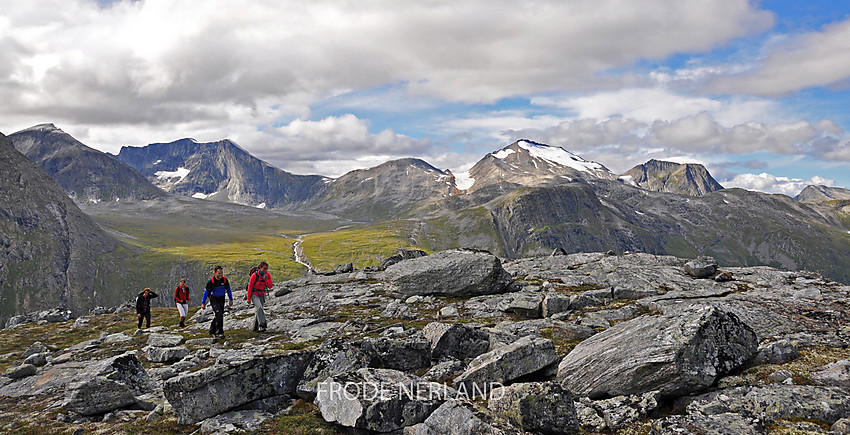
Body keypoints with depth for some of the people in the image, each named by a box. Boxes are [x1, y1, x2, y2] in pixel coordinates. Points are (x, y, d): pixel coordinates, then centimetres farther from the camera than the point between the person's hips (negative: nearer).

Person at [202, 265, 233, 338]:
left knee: (220, 316, 9)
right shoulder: (211, 282, -17)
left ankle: (212, 331, 27)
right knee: (219, 315, -19)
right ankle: (219, 332, -12)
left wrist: (231, 299, 10)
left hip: (222, 300, 5)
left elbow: (228, 289, 7)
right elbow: (206, 292, -6)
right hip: (214, 300, -5)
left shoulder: (225, 280, -7)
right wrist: (203, 303, -3)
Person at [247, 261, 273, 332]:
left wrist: (266, 279, -23)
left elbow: (270, 286, -5)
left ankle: (255, 328, 23)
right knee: (259, 308, -26)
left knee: (258, 311, 12)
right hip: (254, 294, -5)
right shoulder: (255, 275, -20)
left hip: (262, 294, 5)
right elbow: (250, 286, -12)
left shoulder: (268, 275, -6)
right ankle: (262, 326, -33)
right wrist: (248, 298, -9)